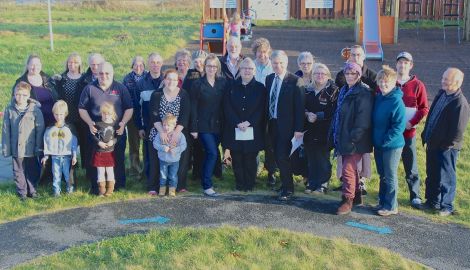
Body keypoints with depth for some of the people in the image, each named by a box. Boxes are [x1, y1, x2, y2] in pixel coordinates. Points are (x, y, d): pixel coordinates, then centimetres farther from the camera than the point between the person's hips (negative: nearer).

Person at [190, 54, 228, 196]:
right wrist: (194, 128, -7)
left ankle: (205, 181, 23)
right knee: (212, 153, -13)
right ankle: (207, 186, -8)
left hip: (218, 125, 3)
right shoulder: (198, 84, -2)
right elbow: (193, 107, -3)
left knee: (210, 154, 9)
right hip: (204, 125, -3)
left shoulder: (223, 83, 6)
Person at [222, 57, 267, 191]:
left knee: (250, 159, 3)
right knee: (237, 159, 4)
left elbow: (261, 110, -2)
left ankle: (249, 184, 15)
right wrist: (238, 123, -12)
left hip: (253, 130, -1)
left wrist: (248, 123, -13)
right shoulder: (232, 87, 7)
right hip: (234, 130, 1)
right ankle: (239, 184, 16)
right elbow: (227, 108, 0)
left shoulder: (260, 88, 5)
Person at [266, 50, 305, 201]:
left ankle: (288, 189, 9)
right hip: (272, 124, 6)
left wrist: (298, 129, -14)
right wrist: (266, 122, 10)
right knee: (278, 157, 10)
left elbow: (299, 106, -11)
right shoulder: (269, 79, 9)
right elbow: (267, 102, 12)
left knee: (283, 157, -6)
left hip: (286, 126, -5)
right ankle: (285, 182, 25)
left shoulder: (295, 81, -10)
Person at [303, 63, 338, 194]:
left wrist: (317, 116, -15)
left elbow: (334, 111, -12)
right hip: (309, 130, 5)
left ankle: (323, 184, 13)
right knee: (311, 158, 7)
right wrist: (307, 114, -6)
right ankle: (312, 183, 17)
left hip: (324, 131, -5)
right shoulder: (308, 90, 13)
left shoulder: (333, 91, -5)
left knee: (323, 158, 1)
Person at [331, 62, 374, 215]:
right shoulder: (344, 91, 14)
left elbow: (363, 118, -21)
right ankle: (356, 196, 30)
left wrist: (353, 138, -22)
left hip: (355, 141, -9)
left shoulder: (364, 93, -14)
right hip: (343, 138, 9)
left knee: (348, 169, -8)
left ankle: (347, 201, 3)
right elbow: (338, 114, 20)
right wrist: (334, 134, 14)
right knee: (351, 168, 17)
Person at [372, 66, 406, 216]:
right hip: (378, 144, 7)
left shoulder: (397, 101, -17)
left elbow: (400, 125, -20)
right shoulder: (378, 98, 6)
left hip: (392, 145, -7)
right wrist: (375, 139, 8)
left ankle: (391, 206, 15)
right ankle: (382, 201, 30)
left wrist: (385, 140, -18)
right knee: (382, 175, 17)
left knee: (390, 176, 3)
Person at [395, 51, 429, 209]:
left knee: (411, 166, 3)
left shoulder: (417, 85, 0)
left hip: (408, 132, -1)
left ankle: (415, 196, 14)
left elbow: (424, 108, 2)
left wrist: (412, 122, -11)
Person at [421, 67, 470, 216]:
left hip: (446, 147, -8)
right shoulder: (441, 93, 5)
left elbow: (458, 131, -21)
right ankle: (432, 201, 34)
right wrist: (426, 136, 12)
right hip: (433, 143, 8)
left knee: (445, 177, 3)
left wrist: (446, 145, -14)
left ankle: (447, 206, 18)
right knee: (431, 175, 18)